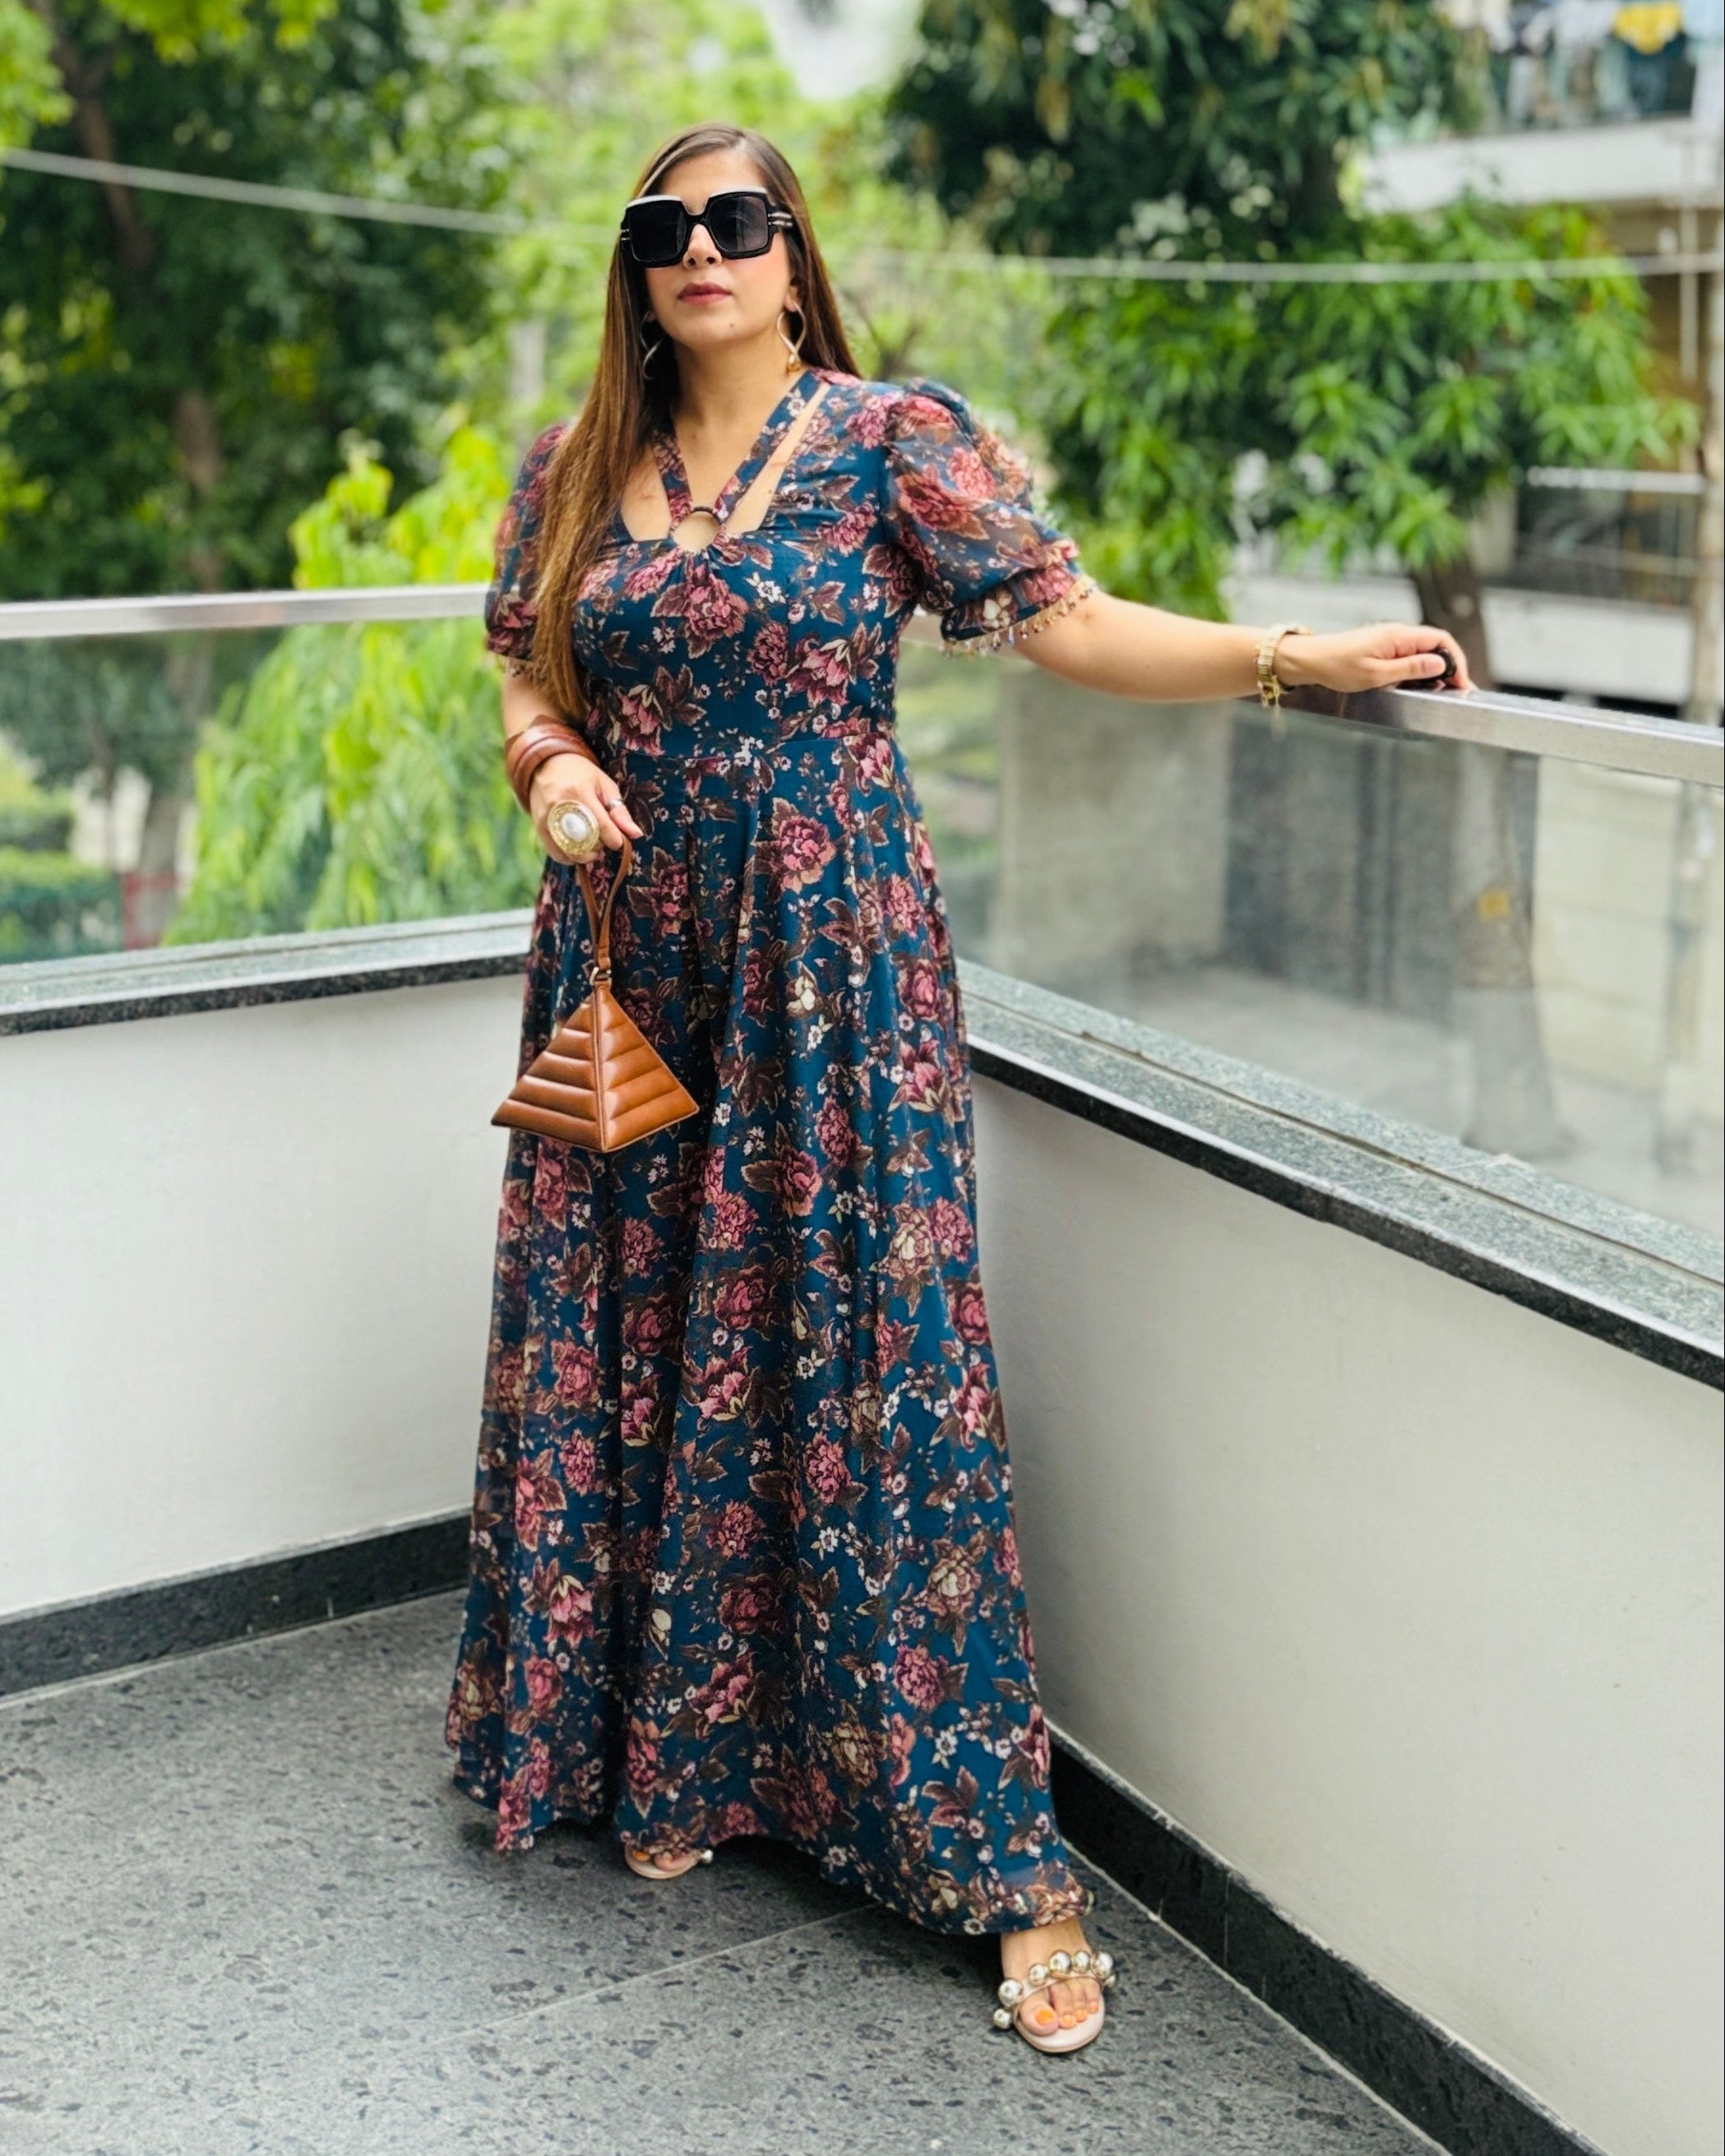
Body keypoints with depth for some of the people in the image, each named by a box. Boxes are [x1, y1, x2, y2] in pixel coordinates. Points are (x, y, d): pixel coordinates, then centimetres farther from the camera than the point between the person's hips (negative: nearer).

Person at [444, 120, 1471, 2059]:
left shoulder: (894, 439, -2)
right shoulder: (573, 472, 10)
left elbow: (1070, 621, -7)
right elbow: (531, 682, 16)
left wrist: (1296, 657, -17)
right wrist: (551, 759, -6)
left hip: (830, 954, -4)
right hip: (633, 953, 4)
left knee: (865, 1362, -5)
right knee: (627, 1348, 6)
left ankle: (999, 1855, 5)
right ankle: (663, 1752, 26)